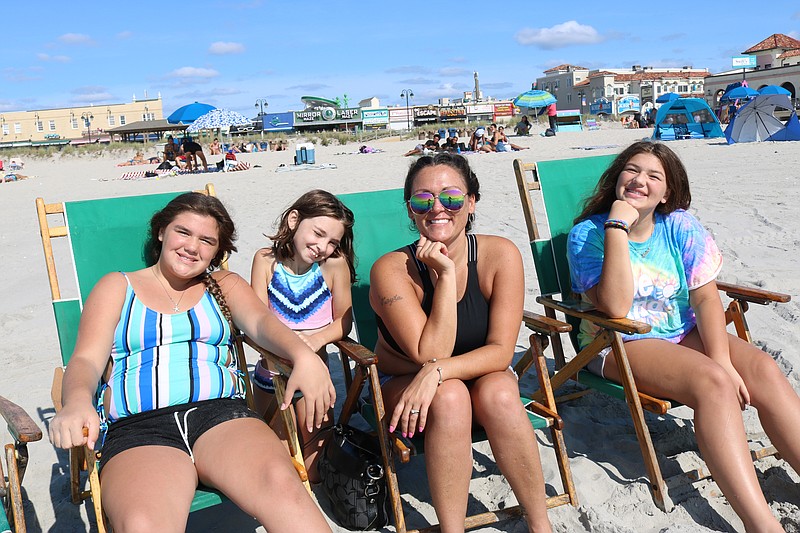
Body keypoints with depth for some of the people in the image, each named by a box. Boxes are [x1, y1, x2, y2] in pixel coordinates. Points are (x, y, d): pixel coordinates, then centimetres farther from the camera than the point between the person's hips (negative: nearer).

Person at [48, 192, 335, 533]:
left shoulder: (224, 285, 22)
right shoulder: (117, 287, 20)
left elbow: (261, 321, 2)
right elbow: (86, 360, 7)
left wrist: (303, 355, -22)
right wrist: (77, 402, -18)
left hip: (222, 414, 2)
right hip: (136, 429, -1)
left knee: (281, 483, -32)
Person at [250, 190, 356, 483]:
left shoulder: (335, 264, -14)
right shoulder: (266, 260, -11)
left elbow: (343, 320, -8)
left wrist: (317, 339, -29)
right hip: (271, 373, 2)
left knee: (316, 472, -4)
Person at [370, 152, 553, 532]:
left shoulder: (500, 255, -16)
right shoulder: (392, 269, -20)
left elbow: (501, 350, -18)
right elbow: (431, 355, -26)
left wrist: (437, 371, -33)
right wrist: (446, 275, -29)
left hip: (484, 376, 2)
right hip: (405, 386, -1)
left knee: (499, 393, -31)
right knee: (450, 396, -33)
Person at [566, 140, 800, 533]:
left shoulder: (681, 227, 2)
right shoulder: (587, 234, -10)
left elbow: (706, 297, -5)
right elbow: (616, 307, -24)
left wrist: (722, 359, -20)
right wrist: (618, 226, -25)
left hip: (684, 333, 5)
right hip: (619, 345, -5)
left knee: (763, 369, -20)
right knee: (713, 383, -29)